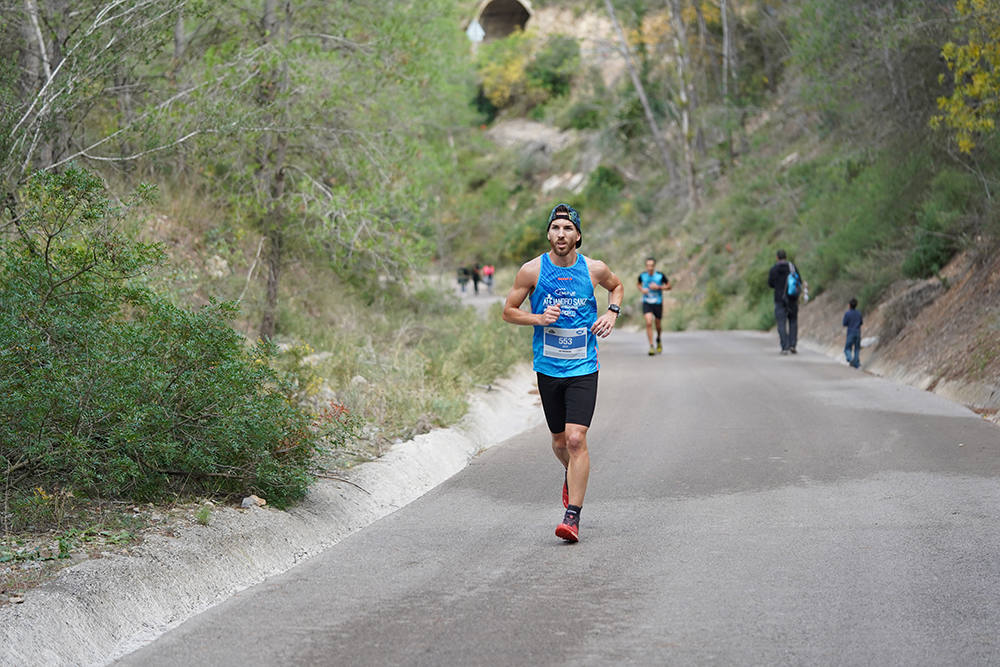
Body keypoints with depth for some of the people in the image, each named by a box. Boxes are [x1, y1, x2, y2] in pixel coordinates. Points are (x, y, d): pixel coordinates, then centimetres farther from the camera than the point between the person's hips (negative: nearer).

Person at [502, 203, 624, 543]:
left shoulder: (595, 269, -3)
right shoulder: (532, 270, -5)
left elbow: (617, 286, 20)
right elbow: (508, 311, 3)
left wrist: (612, 312, 1)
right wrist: (539, 318, -14)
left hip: (583, 368, -1)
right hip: (548, 368, 2)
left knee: (576, 438, -15)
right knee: (560, 440, 13)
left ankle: (573, 517, -12)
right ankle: (571, 473, 49)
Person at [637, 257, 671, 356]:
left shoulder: (660, 276, -12)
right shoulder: (642, 275, -6)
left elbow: (669, 286, -3)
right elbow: (638, 284, 15)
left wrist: (658, 287, -19)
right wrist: (642, 289, -7)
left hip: (658, 303, 0)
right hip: (646, 303, 0)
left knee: (658, 325, 12)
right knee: (648, 323, -19)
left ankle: (658, 341, 44)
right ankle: (651, 347, -15)